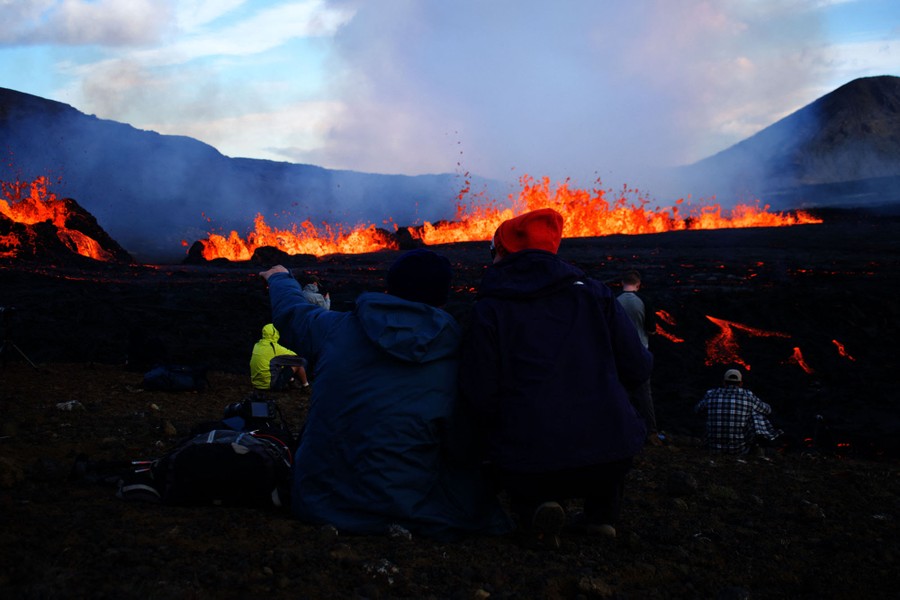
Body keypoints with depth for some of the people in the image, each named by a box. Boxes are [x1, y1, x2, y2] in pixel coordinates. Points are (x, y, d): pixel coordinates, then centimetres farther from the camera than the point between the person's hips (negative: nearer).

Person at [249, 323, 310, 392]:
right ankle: (305, 386, 16)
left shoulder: (256, 345, 6)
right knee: (299, 362, 0)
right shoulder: (274, 347, -13)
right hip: (271, 384, -8)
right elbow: (294, 355, -1)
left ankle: (291, 381, 28)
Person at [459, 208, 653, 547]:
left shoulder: (488, 310, -1)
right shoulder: (594, 293, 6)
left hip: (527, 466, -2)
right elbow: (637, 369, 5)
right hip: (610, 460, 2)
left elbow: (479, 396, -6)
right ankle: (603, 513, 18)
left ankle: (534, 508, -2)